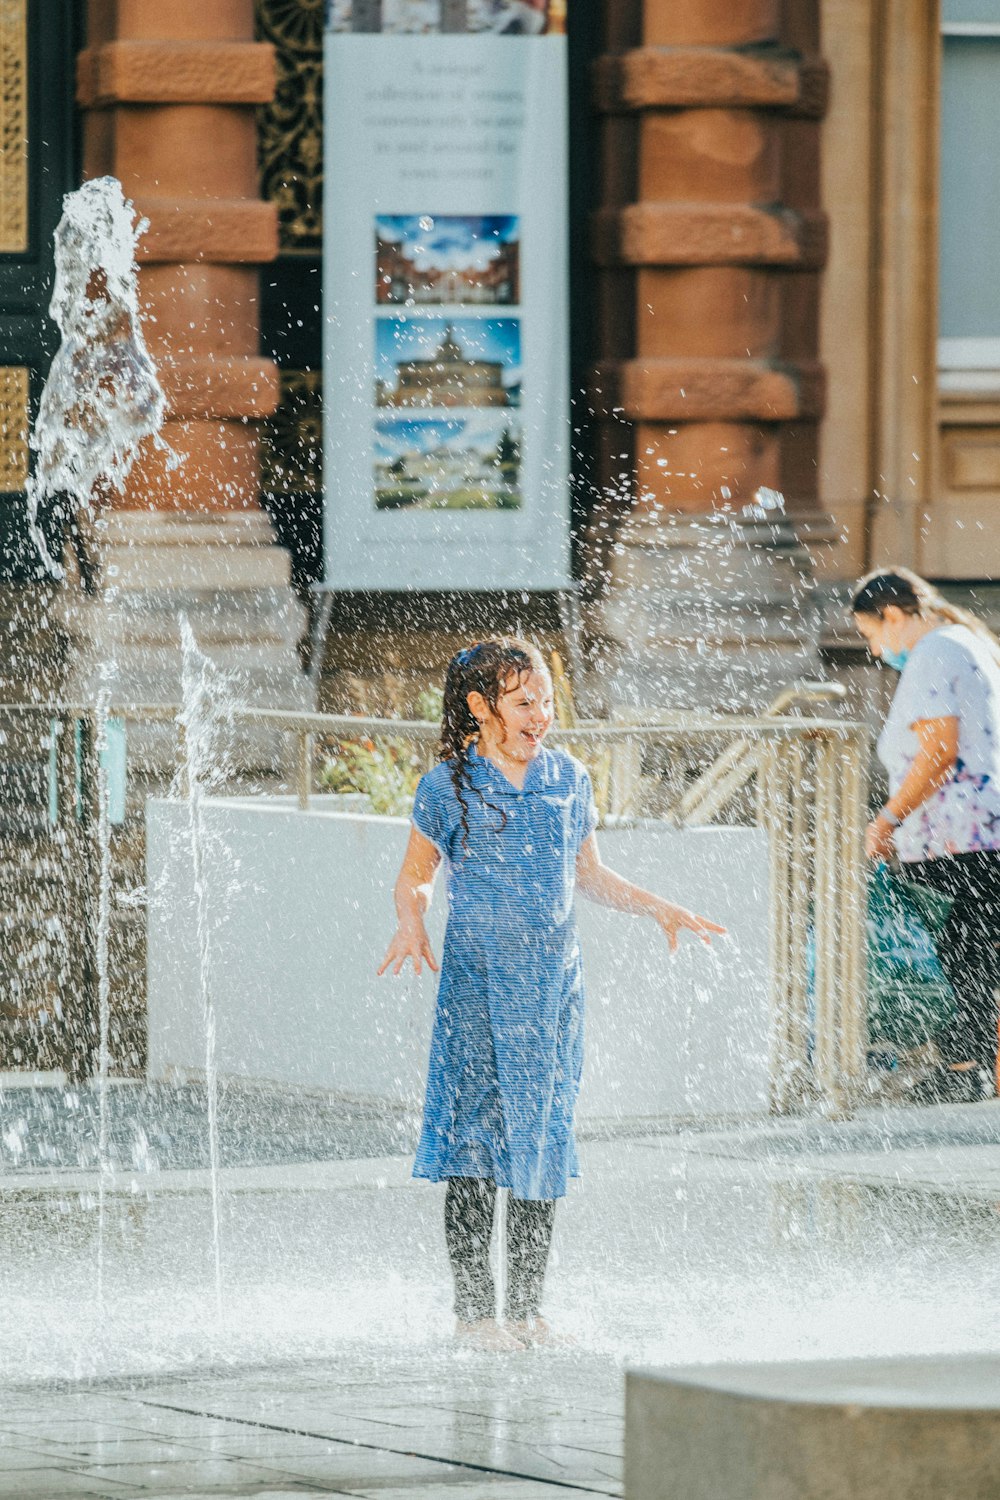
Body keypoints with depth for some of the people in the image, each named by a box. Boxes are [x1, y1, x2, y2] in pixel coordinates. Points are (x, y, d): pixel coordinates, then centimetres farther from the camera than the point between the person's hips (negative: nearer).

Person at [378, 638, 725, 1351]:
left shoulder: (569, 779, 8)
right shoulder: (449, 786, -3)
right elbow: (416, 877, 4)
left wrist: (660, 909, 10)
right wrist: (412, 924, -16)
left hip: (554, 974, 4)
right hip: (479, 976, -4)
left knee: (545, 1136, 5)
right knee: (477, 1133, -5)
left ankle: (527, 1307, 12)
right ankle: (475, 1307, 2)